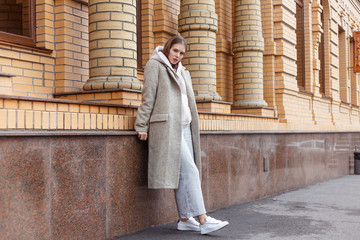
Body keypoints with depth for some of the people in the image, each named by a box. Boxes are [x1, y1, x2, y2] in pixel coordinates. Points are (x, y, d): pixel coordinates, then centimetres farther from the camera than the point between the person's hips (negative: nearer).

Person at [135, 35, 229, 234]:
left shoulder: (182, 72, 24)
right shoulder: (154, 65, 3)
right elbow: (148, 97, -5)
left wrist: (192, 126, 19)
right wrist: (142, 125, -10)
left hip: (184, 127, 8)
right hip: (166, 126, -7)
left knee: (184, 174, 5)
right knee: (189, 170, -14)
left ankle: (185, 219, 11)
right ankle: (203, 220, -14)